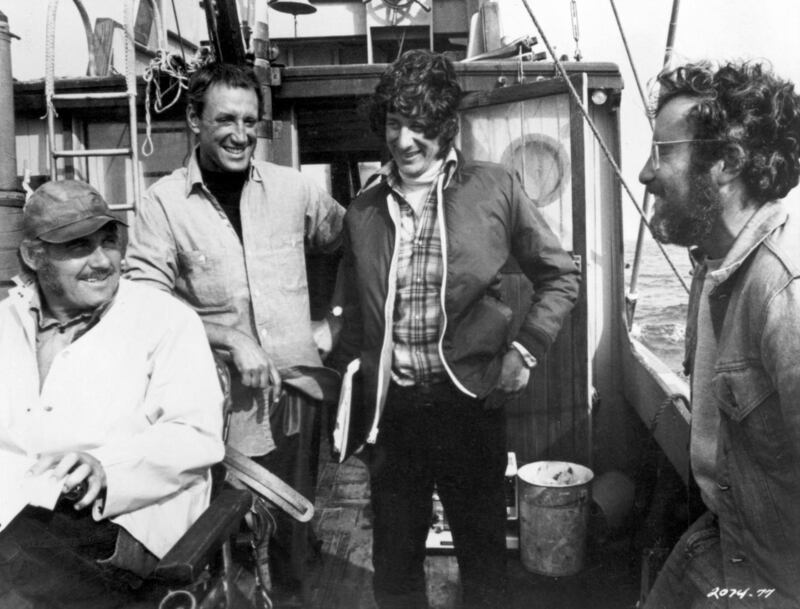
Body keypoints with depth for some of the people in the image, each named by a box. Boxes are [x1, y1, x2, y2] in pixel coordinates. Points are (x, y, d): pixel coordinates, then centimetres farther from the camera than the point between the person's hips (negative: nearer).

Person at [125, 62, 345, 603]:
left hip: (299, 388, 3)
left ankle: (295, 595, 42)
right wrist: (231, 340, -17)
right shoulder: (165, 201, -5)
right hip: (224, 398, -3)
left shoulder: (291, 187, 1)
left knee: (296, 520, 19)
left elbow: (350, 241, 15)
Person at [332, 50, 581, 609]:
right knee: (394, 558, 15)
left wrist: (524, 349, -8)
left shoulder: (495, 189, -4)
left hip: (470, 400, -2)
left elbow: (561, 274, 2)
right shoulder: (364, 209, 5)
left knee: (483, 550, 15)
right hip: (390, 409, 3)